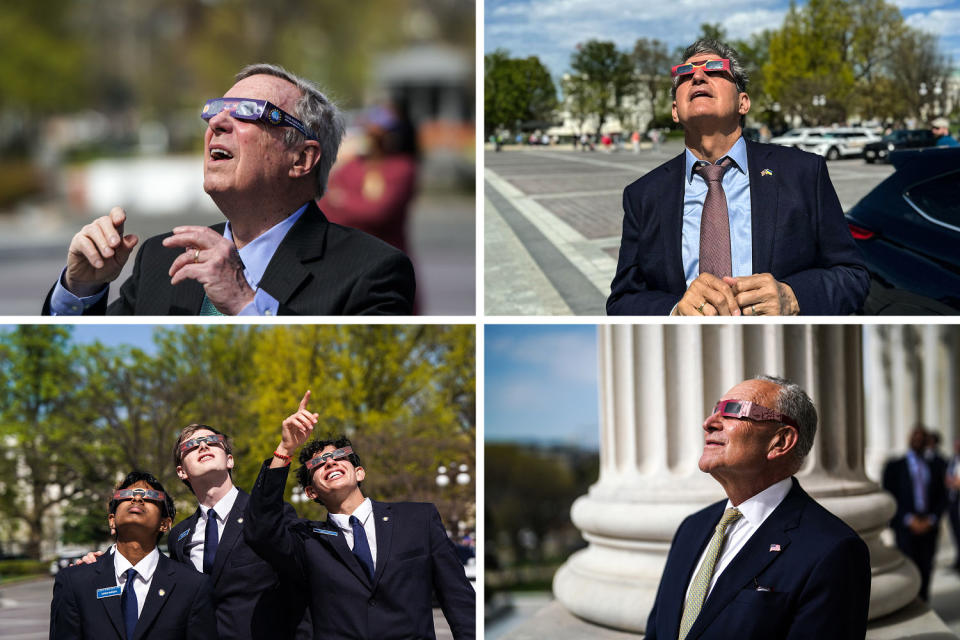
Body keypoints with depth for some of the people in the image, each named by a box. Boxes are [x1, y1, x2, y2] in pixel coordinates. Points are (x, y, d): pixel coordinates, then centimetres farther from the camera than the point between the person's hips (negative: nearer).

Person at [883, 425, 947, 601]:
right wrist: (909, 520, -10)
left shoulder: (933, 468, 16)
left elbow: (942, 498, 13)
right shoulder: (894, 467, 6)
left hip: (928, 527, 3)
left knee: (925, 572, 1)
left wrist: (931, 520, -3)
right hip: (905, 528, -3)